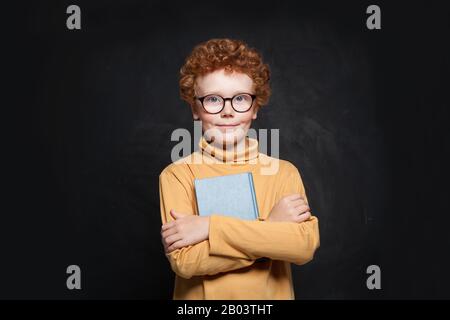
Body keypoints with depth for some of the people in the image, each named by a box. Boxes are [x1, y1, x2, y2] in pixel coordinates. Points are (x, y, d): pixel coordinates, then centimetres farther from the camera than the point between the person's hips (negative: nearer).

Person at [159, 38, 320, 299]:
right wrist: (270, 226, -22)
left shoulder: (284, 172, -7)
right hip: (200, 295, -1)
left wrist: (211, 227, -25)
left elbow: (306, 245, -21)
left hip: (271, 294, 2)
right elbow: (184, 261, -21)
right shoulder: (177, 175, -11)